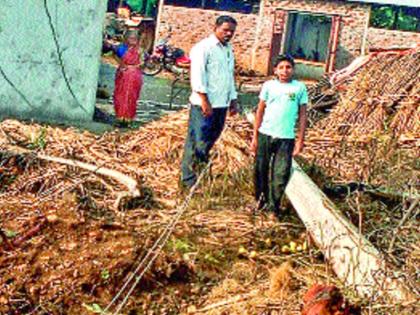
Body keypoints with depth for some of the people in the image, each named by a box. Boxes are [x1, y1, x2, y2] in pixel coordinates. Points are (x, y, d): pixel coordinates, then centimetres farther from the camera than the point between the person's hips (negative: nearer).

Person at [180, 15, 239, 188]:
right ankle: (189, 181, 1)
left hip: (221, 104, 8)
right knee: (197, 142, -5)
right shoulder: (204, 47, -8)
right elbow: (198, 75, -15)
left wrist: (233, 100, 21)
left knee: (210, 141, 11)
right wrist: (204, 100, -20)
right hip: (204, 104, -8)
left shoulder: (229, 49, 18)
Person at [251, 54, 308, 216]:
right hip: (265, 135, 1)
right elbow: (260, 111, 6)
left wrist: (300, 140, 1)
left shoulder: (300, 87, 1)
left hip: (286, 138, -1)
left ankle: (273, 205, 7)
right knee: (261, 171, 8)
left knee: (281, 174, -4)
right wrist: (255, 137, 4)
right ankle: (261, 202, 24)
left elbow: (302, 115, 4)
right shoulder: (268, 86, 3)